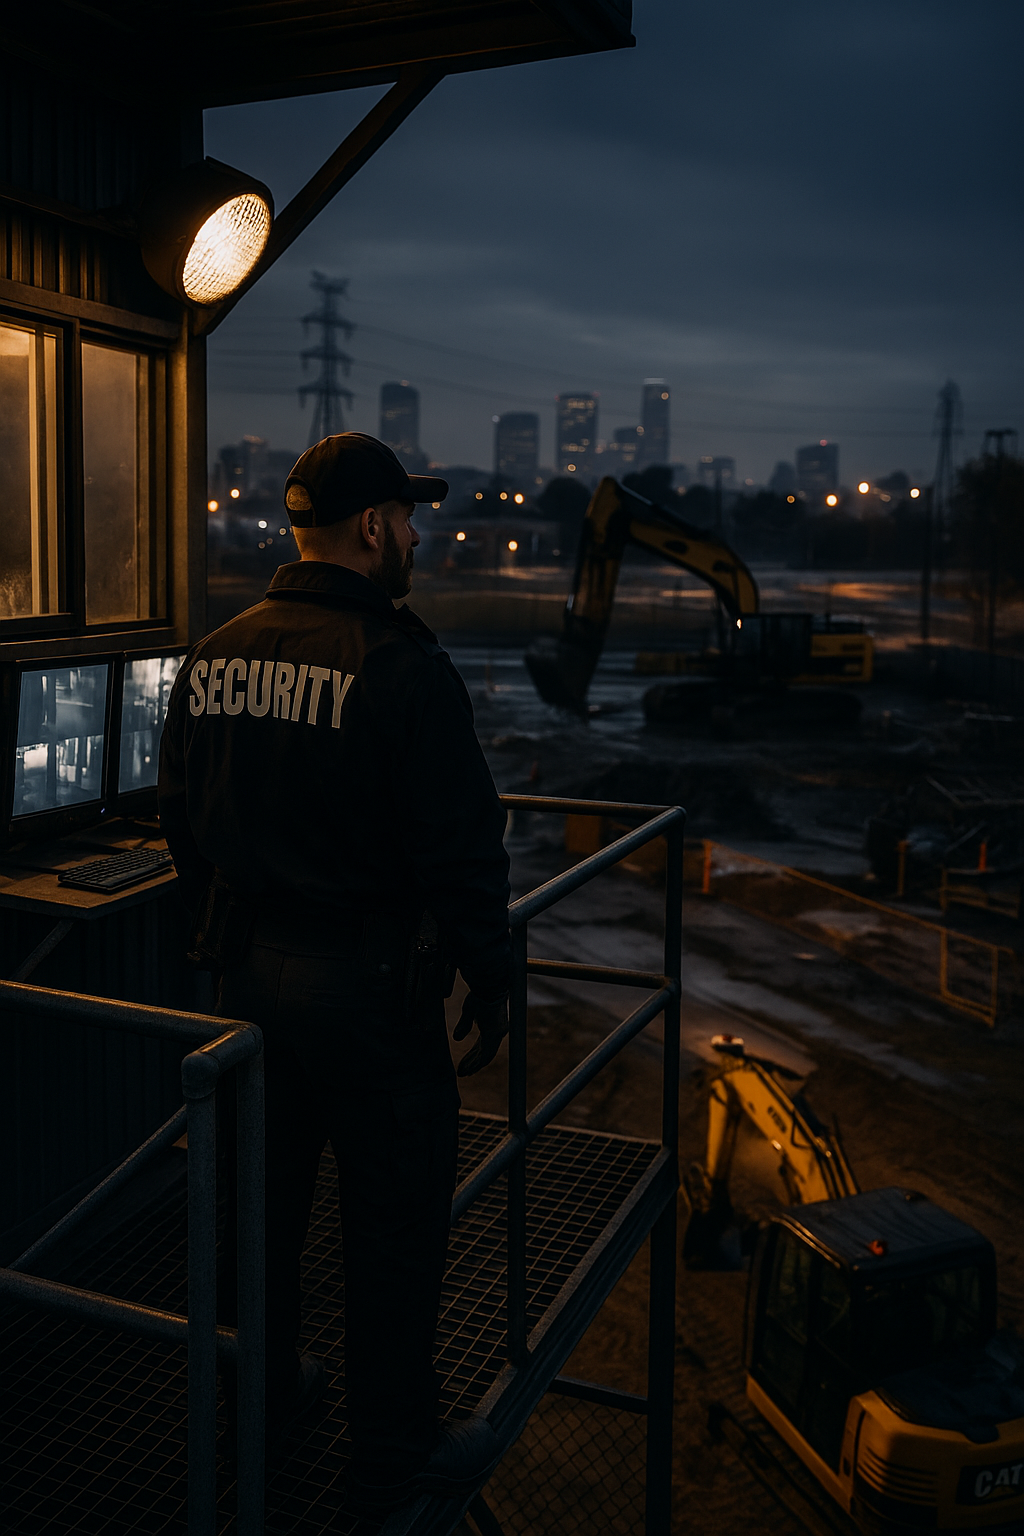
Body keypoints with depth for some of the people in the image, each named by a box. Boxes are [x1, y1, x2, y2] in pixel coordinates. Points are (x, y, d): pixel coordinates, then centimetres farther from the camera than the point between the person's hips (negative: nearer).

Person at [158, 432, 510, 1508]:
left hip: (246, 976, 7)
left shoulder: (211, 659, 3)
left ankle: (268, 1389, 44)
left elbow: (181, 824, 11)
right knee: (393, 1224, 9)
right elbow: (463, 850, -18)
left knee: (260, 1192, 22)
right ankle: (396, 1452, 25)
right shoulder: (403, 666, -18)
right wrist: (490, 983, -6)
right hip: (369, 988, -7)